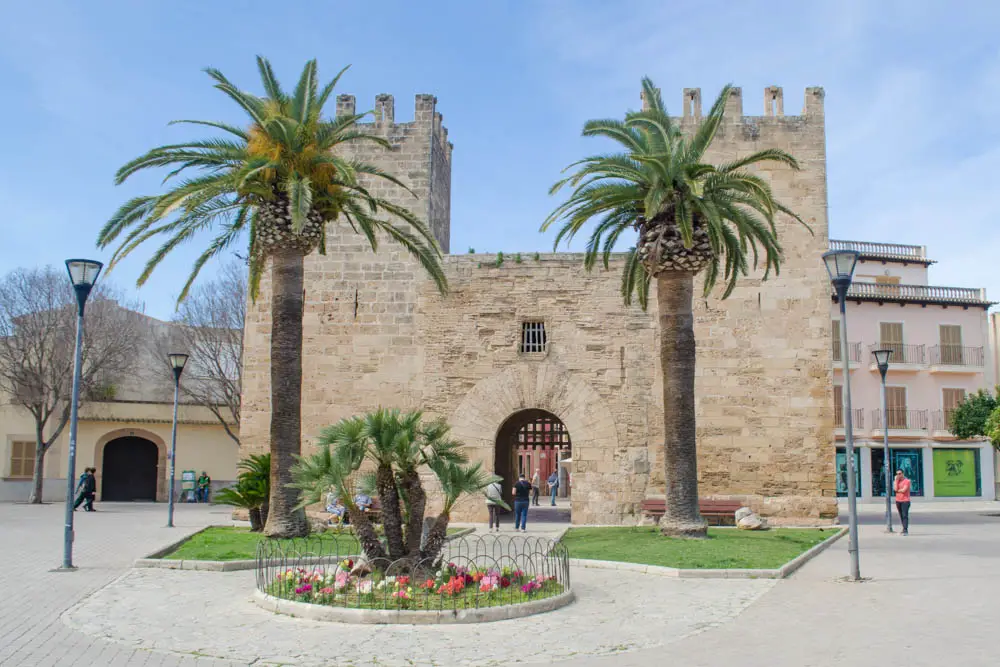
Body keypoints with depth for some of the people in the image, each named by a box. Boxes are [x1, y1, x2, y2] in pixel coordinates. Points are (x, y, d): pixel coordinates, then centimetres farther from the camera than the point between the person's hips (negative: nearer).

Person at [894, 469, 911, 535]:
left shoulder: (907, 481, -4)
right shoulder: (896, 481, 11)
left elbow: (904, 490, -15)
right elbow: (895, 489, -7)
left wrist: (897, 490, 0)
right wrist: (896, 480, -5)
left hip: (905, 501, -5)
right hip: (898, 501, 5)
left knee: (905, 515, -12)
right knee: (901, 516, 9)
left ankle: (905, 530, -16)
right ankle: (904, 529, 19)